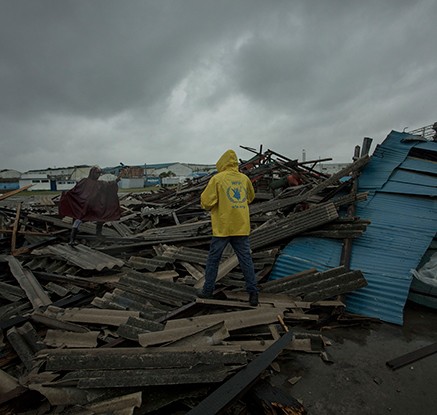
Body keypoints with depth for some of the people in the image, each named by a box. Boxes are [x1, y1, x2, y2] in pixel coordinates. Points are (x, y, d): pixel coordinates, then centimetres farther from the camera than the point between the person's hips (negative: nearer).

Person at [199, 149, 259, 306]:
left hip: (222, 227, -3)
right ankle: (253, 293, 13)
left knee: (213, 259, 11)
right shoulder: (244, 178, 6)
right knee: (246, 259, 9)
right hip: (242, 227, 3)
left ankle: (208, 290, 22)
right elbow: (251, 198, 23)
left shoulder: (217, 178, -7)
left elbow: (206, 202, -10)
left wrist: (209, 206, 10)